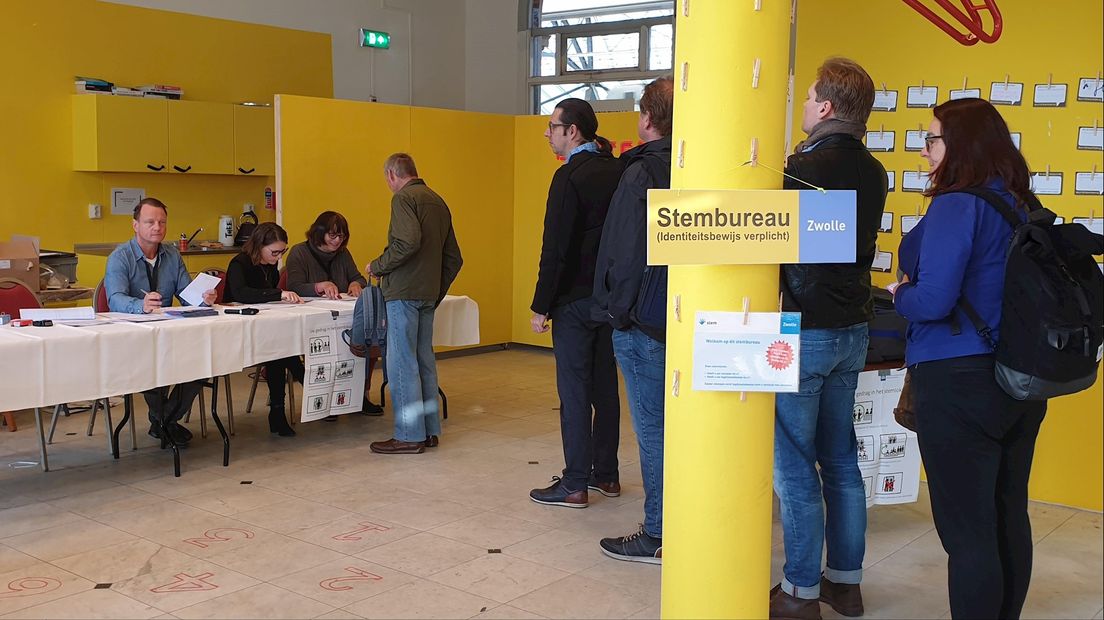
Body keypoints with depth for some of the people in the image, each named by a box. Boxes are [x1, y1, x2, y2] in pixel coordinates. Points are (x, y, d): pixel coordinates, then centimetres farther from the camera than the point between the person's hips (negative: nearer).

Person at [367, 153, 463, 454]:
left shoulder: (404, 197, -7)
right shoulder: (438, 201, 18)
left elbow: (408, 242, -24)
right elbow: (453, 258, 18)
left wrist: (378, 266, -11)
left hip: (404, 292, -8)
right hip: (428, 294, 8)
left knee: (402, 363, -3)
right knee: (424, 361, 13)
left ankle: (409, 435, 0)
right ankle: (429, 431, 18)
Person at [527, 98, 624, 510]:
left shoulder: (570, 176, -14)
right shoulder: (617, 171, 8)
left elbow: (556, 249, -17)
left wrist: (541, 305, -12)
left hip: (575, 301, -7)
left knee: (574, 392, -2)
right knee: (605, 388, 14)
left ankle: (575, 486, 2)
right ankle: (606, 475, 23)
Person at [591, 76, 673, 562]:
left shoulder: (642, 173, -14)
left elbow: (628, 252, -18)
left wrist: (619, 311, -8)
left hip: (643, 322, -8)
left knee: (653, 430, -1)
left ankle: (658, 536, 7)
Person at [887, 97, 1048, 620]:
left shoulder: (956, 206, -14)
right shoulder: (1021, 207, 9)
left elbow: (932, 301, -21)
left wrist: (899, 294, -1)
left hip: (959, 381, -9)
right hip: (1021, 380, 9)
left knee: (967, 531, -1)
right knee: (1009, 518, 18)